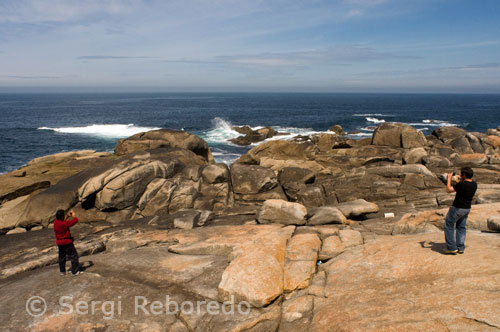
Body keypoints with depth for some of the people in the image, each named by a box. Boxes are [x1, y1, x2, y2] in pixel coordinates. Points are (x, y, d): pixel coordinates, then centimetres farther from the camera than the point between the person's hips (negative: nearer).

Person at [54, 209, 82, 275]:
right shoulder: (64, 223, -25)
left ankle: (62, 271, 30)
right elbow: (75, 220, -18)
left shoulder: (55, 222, -2)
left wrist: (67, 216, 17)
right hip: (67, 242, -8)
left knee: (62, 256, 19)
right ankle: (75, 271, 2)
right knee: (74, 255, 1)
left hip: (59, 242, 8)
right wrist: (73, 215, 1)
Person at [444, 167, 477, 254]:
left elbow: (449, 190, -13)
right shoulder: (474, 184, 0)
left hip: (457, 208, -8)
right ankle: (461, 248, 19)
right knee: (461, 227, 18)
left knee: (449, 226, 5)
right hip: (467, 209, 8)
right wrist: (461, 181, 19)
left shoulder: (461, 184, -24)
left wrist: (449, 178, -4)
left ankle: (452, 248, 3)